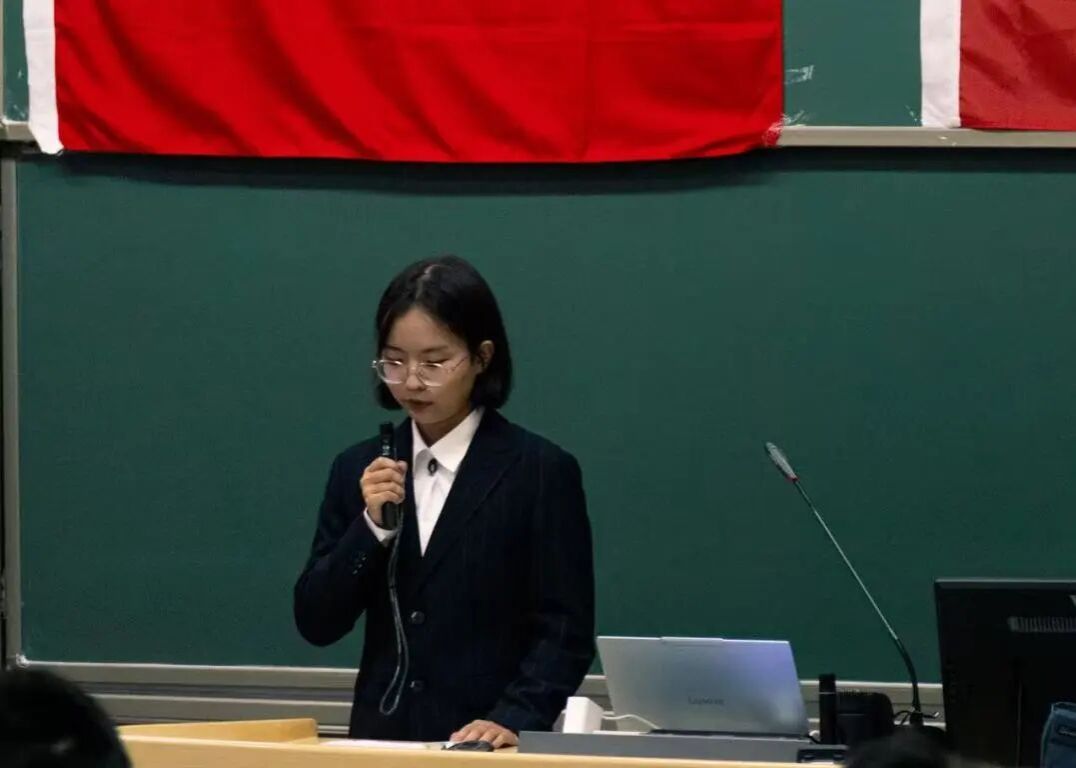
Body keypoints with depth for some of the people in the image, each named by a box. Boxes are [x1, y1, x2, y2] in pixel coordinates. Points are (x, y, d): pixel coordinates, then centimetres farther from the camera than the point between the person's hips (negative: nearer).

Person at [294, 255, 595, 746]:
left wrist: (512, 720, -17)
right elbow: (316, 624, 6)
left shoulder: (540, 472, -1)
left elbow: (565, 632, -3)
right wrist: (372, 528, -6)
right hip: (382, 736, 2)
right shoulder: (360, 470, 11)